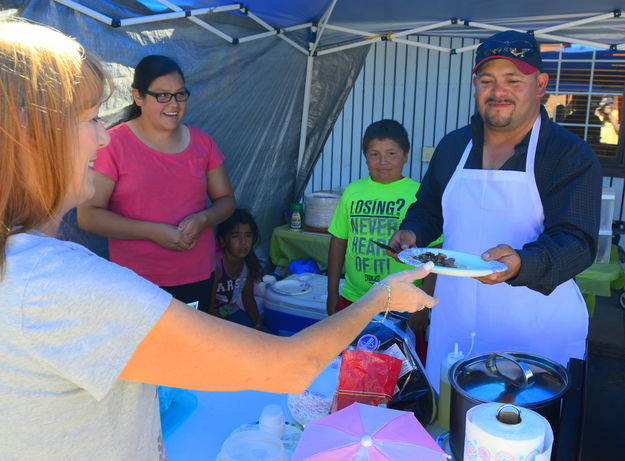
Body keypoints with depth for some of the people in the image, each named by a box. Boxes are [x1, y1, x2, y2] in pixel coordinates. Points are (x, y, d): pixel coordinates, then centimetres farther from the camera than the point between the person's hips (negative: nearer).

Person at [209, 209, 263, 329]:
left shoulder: (249, 264, -8)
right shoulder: (216, 265, -26)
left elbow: (248, 298, 6)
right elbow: (209, 307, -21)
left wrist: (258, 323, -7)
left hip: (232, 311, 6)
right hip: (213, 318, -6)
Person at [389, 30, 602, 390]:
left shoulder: (571, 155, -8)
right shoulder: (453, 146, 7)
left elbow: (577, 242, -16)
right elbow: (428, 209, 19)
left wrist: (521, 265, -34)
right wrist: (413, 233, -2)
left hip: (537, 329, -4)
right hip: (454, 320, 4)